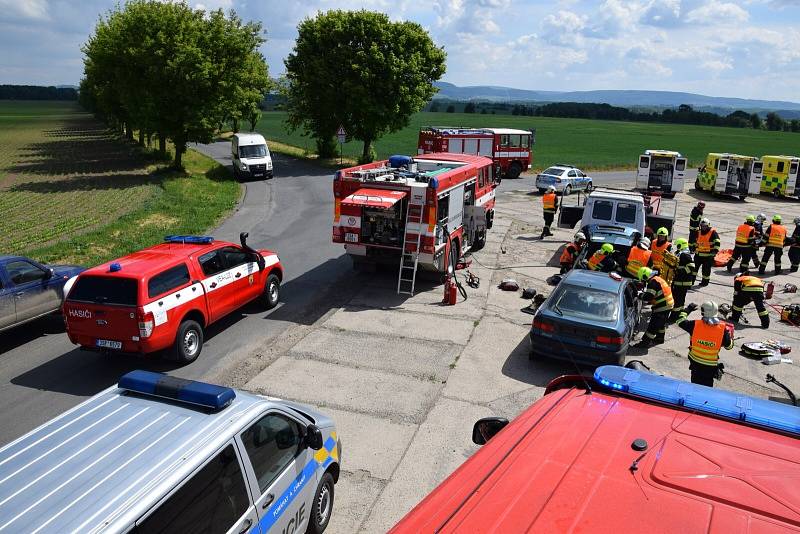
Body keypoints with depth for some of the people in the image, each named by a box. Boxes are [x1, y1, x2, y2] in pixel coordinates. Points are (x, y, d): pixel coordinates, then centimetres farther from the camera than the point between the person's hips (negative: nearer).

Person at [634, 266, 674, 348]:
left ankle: (645, 342, -2)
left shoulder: (653, 282, -18)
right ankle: (660, 338, 42)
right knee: (661, 323, 27)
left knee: (653, 325, -5)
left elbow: (648, 296, -25)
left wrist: (641, 295, -7)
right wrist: (649, 301, 12)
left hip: (662, 307, -10)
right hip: (668, 305, 10)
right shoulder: (658, 279, 13)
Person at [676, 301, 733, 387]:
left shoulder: (695, 325, -18)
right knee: (708, 385, 15)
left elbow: (681, 321, -3)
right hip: (711, 365, -1)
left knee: (695, 383, 19)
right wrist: (730, 336, 15)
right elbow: (729, 346, -5)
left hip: (695, 361, 1)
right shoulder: (722, 329, -16)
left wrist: (688, 309, 9)